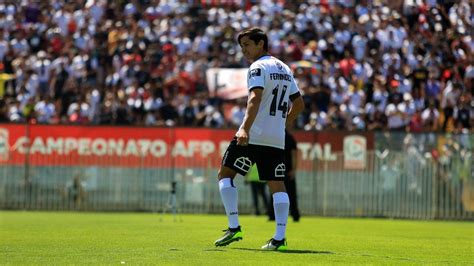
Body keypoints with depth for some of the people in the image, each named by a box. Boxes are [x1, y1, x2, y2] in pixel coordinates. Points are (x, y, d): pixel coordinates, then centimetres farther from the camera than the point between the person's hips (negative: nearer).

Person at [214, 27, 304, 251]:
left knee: (225, 173, 3)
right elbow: (299, 104, 24)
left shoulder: (258, 67, -6)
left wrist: (245, 128, -31)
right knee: (277, 185, 3)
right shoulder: (284, 69, 19)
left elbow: (255, 98, -22)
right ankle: (279, 237, -8)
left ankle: (234, 227, -6)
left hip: (253, 135, -7)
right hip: (277, 138, 7)